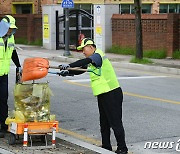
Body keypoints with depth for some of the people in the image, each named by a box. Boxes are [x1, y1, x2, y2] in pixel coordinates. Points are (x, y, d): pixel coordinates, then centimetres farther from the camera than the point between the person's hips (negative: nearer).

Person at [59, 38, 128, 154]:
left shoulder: (98, 55, -13)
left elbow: (86, 61, -31)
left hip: (112, 94, -10)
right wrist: (68, 72, 3)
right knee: (104, 122, 15)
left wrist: (69, 66, -38)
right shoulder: (92, 60, 18)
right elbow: (82, 69, 19)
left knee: (115, 122, -6)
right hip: (103, 95, 10)